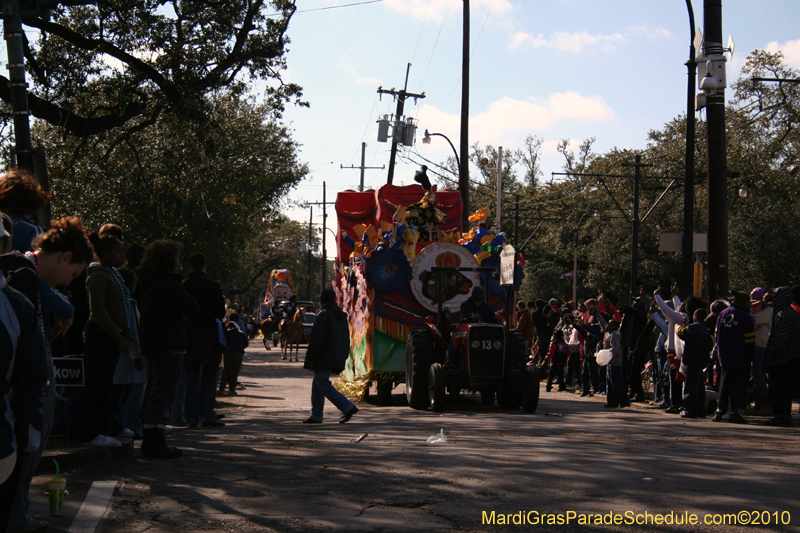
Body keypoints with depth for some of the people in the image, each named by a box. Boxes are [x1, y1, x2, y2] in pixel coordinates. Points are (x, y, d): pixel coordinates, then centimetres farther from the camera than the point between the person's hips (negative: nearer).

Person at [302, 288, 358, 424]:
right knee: (317, 384, 15)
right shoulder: (342, 316, 17)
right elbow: (347, 340, 20)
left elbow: (316, 338, -17)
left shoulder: (324, 314, -11)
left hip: (324, 359, -9)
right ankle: (316, 415, 13)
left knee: (323, 385, -9)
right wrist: (343, 358, 22)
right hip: (337, 359, 9)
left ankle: (348, 407, -19)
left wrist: (310, 357, -14)